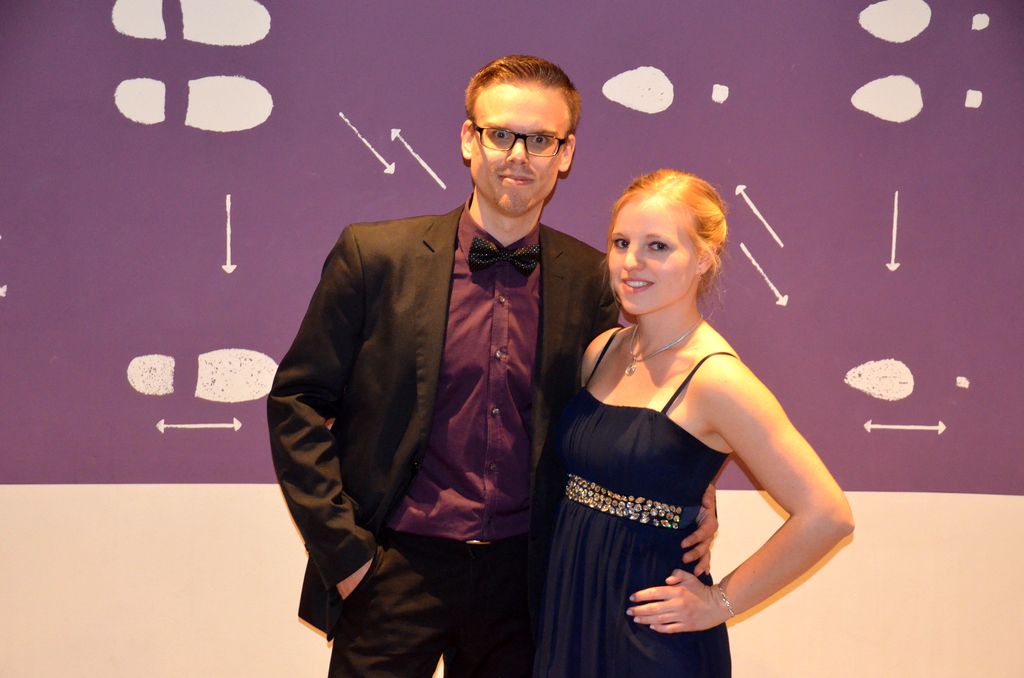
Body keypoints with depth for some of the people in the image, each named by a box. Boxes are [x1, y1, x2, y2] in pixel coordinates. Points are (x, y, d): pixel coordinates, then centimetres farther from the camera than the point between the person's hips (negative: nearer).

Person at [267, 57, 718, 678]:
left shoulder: (591, 279, -1)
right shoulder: (375, 255, -7)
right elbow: (297, 402, -3)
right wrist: (342, 550, -8)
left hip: (520, 577, 2)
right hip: (394, 572, -2)